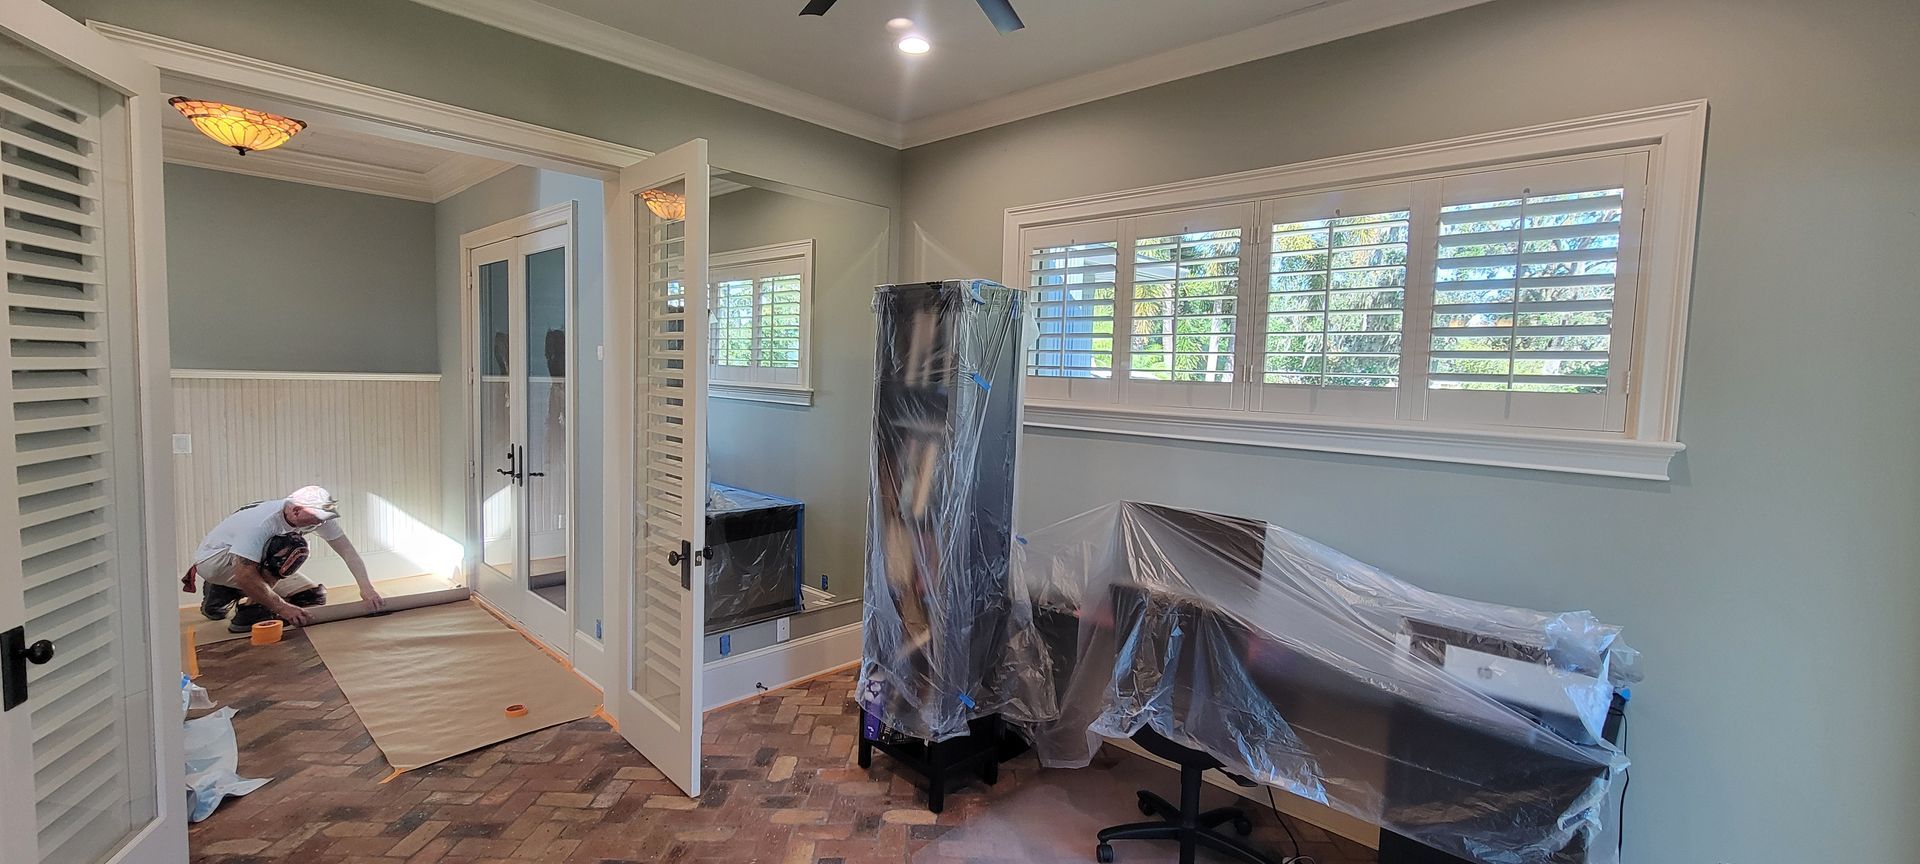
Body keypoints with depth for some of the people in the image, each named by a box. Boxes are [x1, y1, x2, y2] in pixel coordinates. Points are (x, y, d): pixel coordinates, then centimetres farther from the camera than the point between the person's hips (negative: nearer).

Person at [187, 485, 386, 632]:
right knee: (292, 547, -32)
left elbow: (347, 549, -16)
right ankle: (250, 612, -19)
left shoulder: (316, 514, -17)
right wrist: (282, 608, -35)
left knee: (313, 597, -2)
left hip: (247, 562, 7)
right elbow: (245, 575, -35)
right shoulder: (261, 522, -36)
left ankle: (222, 593, 14)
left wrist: (366, 588, -25)